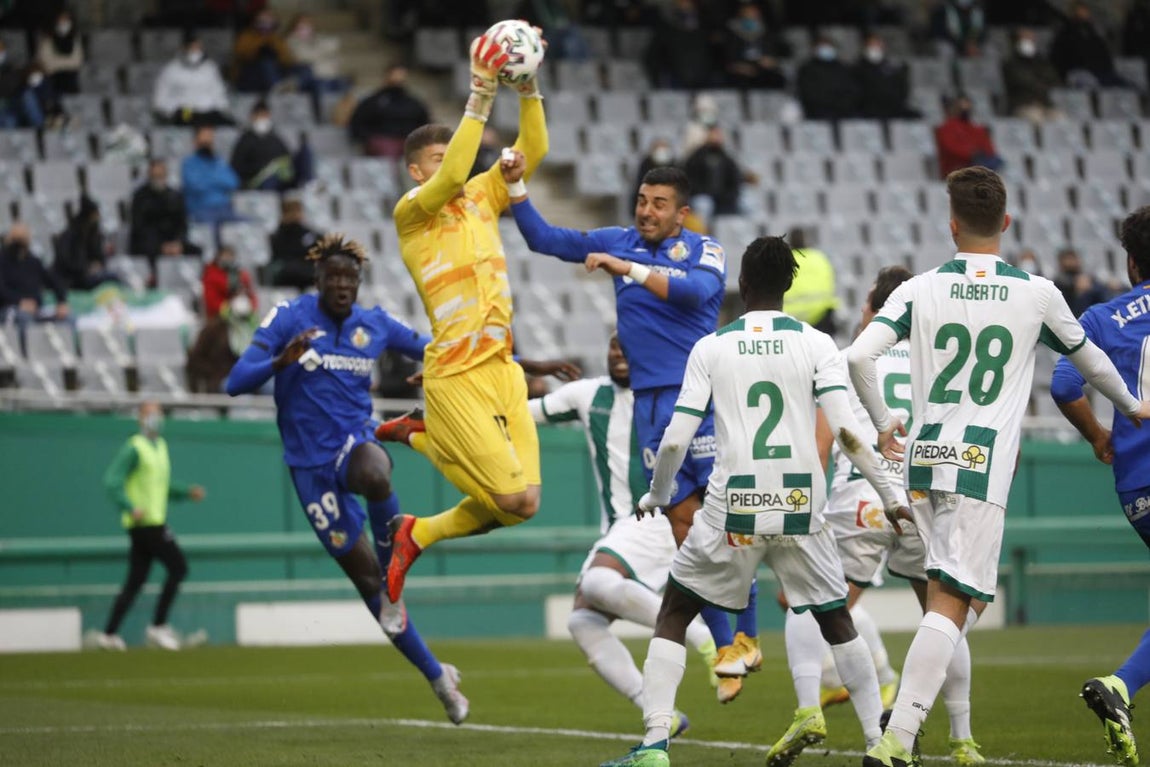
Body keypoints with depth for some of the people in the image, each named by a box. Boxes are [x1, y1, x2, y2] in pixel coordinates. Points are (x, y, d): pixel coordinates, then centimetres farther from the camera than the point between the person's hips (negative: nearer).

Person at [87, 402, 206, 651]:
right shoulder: (134, 448, -9)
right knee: (178, 567, -10)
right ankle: (158, 627, -6)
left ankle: (109, 635, 8)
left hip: (154, 521, 9)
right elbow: (112, 481, -17)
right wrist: (130, 508, -27)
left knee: (136, 580, 8)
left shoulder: (161, 446, 19)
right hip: (147, 523, -9)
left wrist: (188, 492, 15)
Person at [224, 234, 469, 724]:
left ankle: (394, 585, -18)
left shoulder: (375, 325, 3)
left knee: (375, 476, -40)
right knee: (363, 574, -1)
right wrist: (281, 361, -32)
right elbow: (236, 383, -12)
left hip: (355, 444, 1)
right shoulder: (288, 319, -6)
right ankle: (436, 675, 13)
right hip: (310, 464, -1)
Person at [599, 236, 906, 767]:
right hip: (801, 507, 1)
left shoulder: (710, 348, 2)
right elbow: (846, 430, -9)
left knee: (673, 616, 13)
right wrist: (888, 493, 2)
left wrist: (655, 496, 17)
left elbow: (675, 441, -1)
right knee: (836, 621, 19)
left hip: (733, 511, -1)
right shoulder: (816, 344, 1)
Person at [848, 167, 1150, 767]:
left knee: (956, 597, 20)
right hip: (981, 467, -3)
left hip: (922, 460, 3)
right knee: (951, 602, -8)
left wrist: (882, 424, 9)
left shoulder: (919, 290, 4)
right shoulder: (1037, 294, 3)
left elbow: (858, 355, -8)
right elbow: (1090, 361, 19)